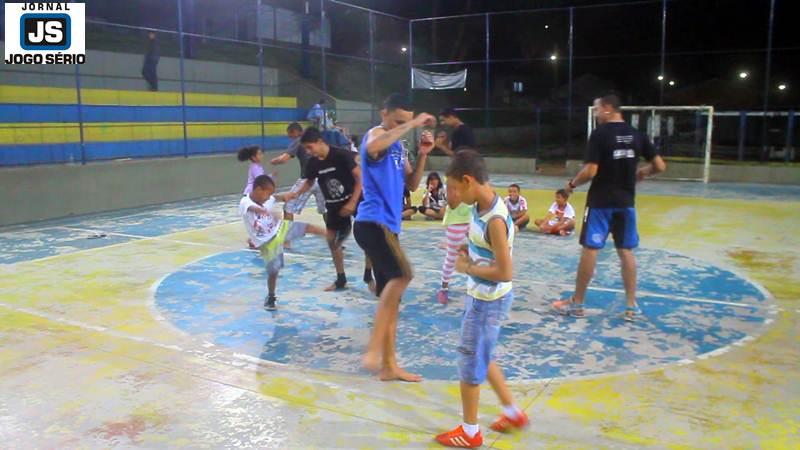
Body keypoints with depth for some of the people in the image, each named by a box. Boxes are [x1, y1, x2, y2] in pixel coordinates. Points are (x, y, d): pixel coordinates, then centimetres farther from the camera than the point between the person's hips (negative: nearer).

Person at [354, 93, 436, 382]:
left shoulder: (398, 146, 21)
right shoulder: (377, 134, -6)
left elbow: (412, 185, 20)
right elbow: (373, 147, -33)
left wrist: (422, 154, 6)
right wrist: (412, 124, -26)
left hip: (386, 225, 10)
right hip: (372, 222, -10)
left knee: (391, 299, 11)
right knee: (402, 275, -30)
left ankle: (389, 365, 20)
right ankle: (374, 349, -27)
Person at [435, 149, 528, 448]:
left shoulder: (495, 220, -28)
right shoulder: (481, 206, 0)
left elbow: (505, 272, -28)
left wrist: (468, 268, -17)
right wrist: (469, 259, -1)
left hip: (489, 301, -9)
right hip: (480, 296, 9)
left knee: (470, 361, 6)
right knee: (481, 357, 23)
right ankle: (513, 413, 39)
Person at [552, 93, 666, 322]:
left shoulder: (599, 134, -12)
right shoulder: (637, 135, 4)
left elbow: (591, 171, -18)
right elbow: (659, 166, 4)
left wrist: (572, 184, -1)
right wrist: (640, 173, 23)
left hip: (600, 202, -5)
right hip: (626, 202, 5)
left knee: (590, 249, 2)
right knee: (626, 251, 11)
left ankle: (576, 303, 11)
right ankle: (631, 306, 15)